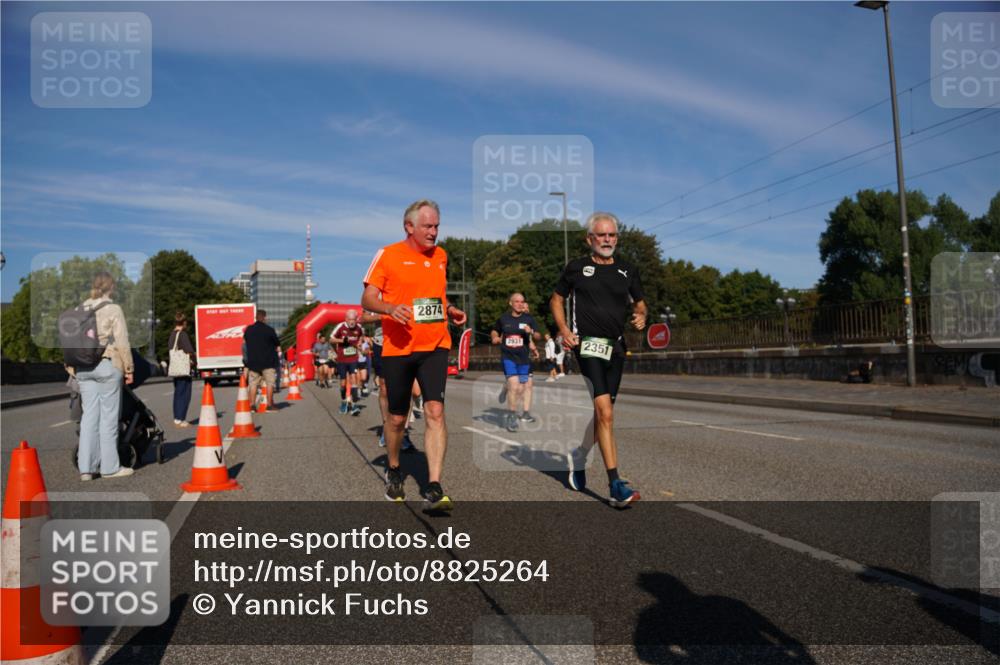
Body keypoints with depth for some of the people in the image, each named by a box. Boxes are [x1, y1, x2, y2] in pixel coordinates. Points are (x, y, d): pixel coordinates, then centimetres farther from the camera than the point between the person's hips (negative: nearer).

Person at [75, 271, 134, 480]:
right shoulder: (113, 310, -7)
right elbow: (122, 343, -9)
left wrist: (73, 365, 17)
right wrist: (129, 368, -3)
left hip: (84, 368, 6)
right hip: (107, 365, -5)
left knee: (89, 416, 8)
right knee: (108, 416, 0)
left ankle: (86, 467, 9)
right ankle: (110, 467, 5)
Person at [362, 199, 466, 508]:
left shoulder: (441, 256, 13)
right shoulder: (387, 255, -1)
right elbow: (367, 299, -4)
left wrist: (451, 310, 7)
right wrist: (390, 308, -24)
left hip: (434, 347, 3)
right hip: (397, 348, -2)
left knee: (435, 411, -13)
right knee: (397, 417, 9)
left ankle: (433, 488, -11)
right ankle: (393, 471, 36)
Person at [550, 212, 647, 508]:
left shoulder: (628, 271, 12)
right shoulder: (576, 268, 5)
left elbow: (639, 303, 23)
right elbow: (556, 300, 15)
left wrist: (640, 316, -1)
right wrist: (564, 330, -1)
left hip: (616, 347, 5)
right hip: (588, 344, -5)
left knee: (601, 413, 10)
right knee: (605, 413, -18)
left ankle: (577, 461, 35)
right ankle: (616, 485, -18)